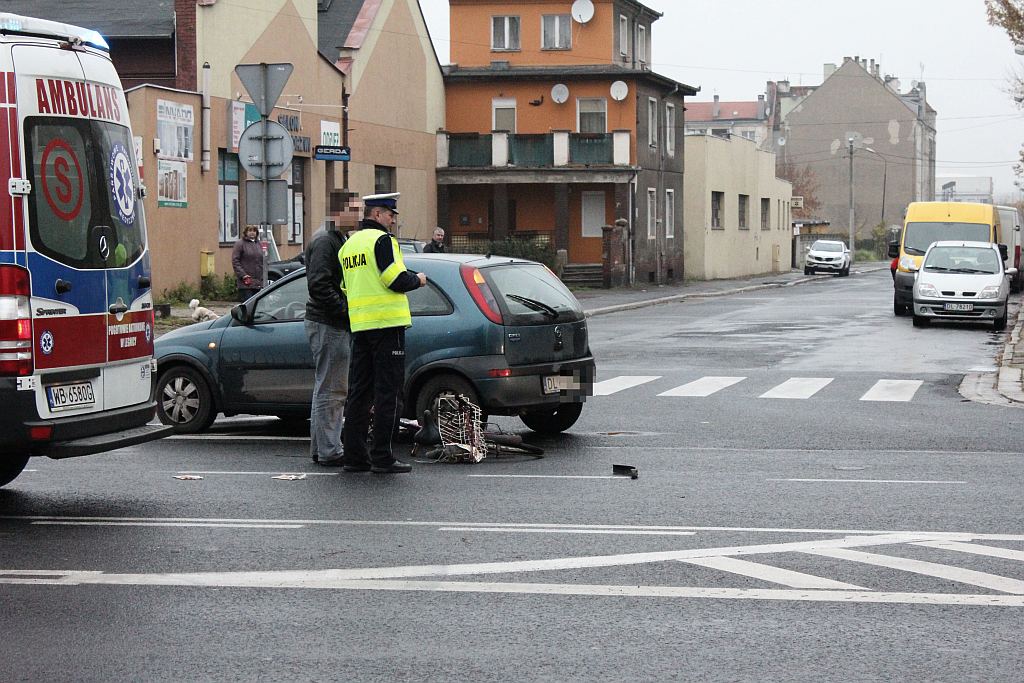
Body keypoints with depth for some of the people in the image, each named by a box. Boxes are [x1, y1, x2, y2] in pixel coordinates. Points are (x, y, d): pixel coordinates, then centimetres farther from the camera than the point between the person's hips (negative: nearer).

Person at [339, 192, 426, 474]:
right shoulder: (381, 240, -10)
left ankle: (355, 455, 11)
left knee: (359, 392, 10)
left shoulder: (349, 244, 16)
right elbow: (396, 280, -17)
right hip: (387, 323, -8)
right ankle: (382, 457, -4)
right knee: (387, 392, -4)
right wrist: (417, 280, 2)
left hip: (359, 324, 8)